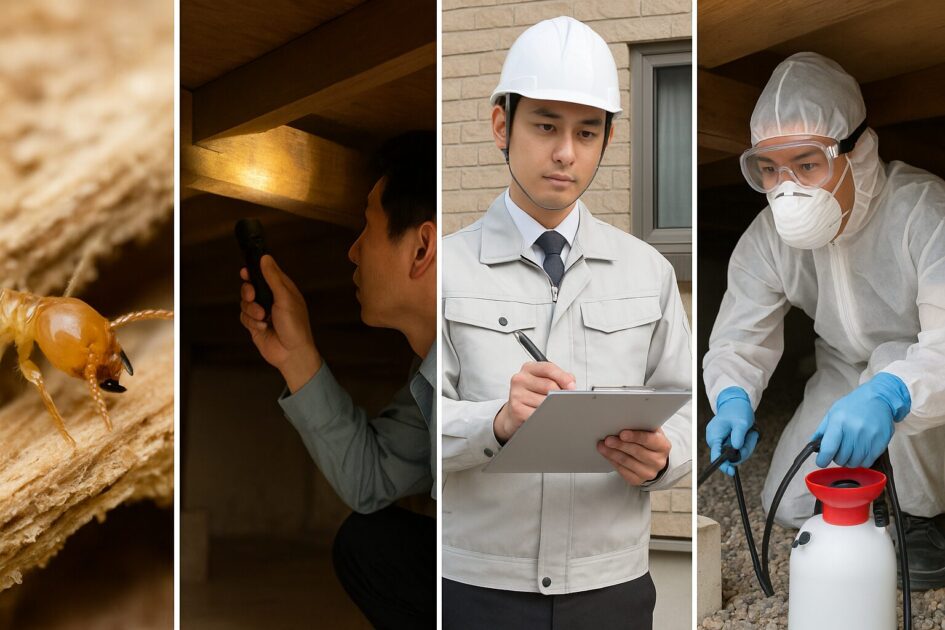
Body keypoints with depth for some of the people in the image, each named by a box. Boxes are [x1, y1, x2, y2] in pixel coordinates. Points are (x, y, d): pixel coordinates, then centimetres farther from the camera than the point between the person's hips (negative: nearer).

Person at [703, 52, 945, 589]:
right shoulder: (769, 237, -16)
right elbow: (740, 338, -15)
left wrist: (888, 397, -65)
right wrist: (734, 400, -38)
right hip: (847, 374, 5)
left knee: (896, 363, -39)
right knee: (792, 507, -3)